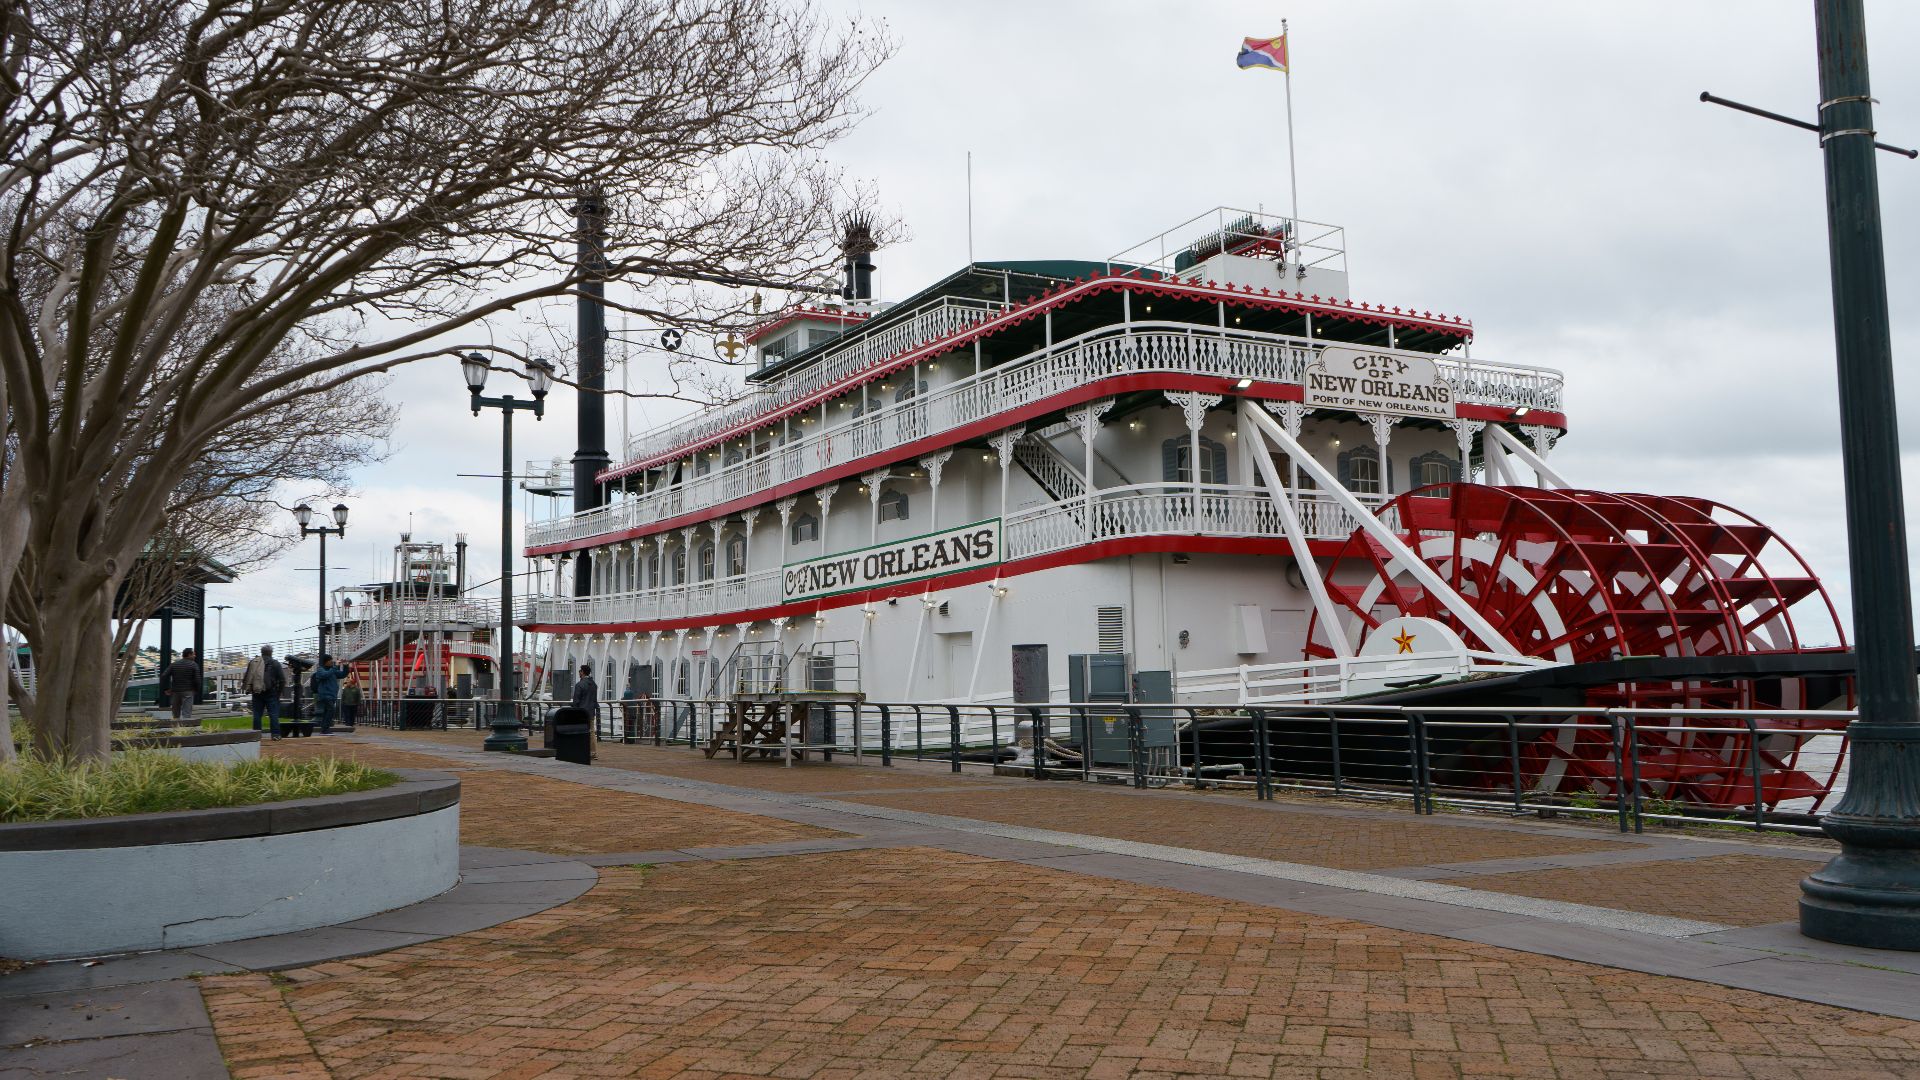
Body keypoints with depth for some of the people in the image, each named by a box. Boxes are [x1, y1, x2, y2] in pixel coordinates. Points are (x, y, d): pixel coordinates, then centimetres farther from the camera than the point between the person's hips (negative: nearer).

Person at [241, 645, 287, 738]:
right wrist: (279, 691, 5)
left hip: (256, 693, 3)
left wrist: (246, 689, 19)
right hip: (271, 693, -3)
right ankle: (275, 734, -8)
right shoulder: (275, 663, -3)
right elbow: (282, 679, -5)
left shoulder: (252, 662, 9)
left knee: (257, 714, 7)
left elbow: (246, 678, 13)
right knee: (273, 714, -3)